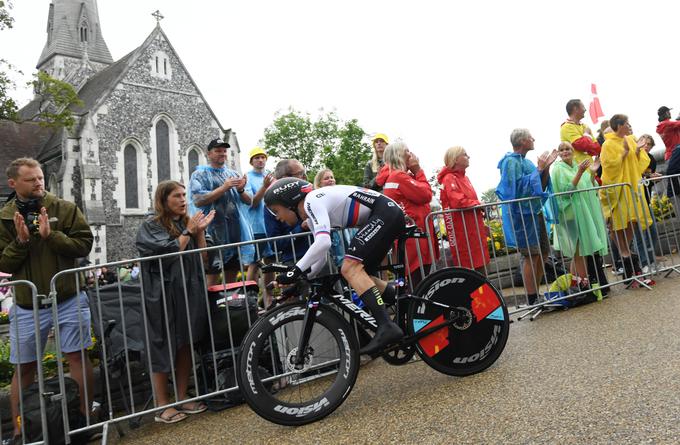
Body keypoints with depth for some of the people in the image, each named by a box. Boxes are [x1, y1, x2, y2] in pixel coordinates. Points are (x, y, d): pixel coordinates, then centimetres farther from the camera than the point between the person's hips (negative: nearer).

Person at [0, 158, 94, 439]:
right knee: (24, 367, 10)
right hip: (26, 305, 2)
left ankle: (87, 417, 20)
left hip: (69, 298, -1)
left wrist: (51, 235, -19)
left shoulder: (65, 209, -2)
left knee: (77, 357, 5)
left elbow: (84, 245, -8)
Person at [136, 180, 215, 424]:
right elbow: (168, 254, -16)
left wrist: (200, 231, -3)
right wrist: (188, 232, -7)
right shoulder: (151, 226, -2)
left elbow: (203, 259, 7)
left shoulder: (187, 223, 12)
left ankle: (182, 399, 21)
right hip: (163, 294, -5)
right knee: (164, 349, 1)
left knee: (185, 346, 9)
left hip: (189, 292, 5)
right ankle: (162, 405, 12)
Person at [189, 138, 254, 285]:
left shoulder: (233, 174, 16)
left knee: (232, 279, 11)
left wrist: (241, 190, -8)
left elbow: (249, 201, 13)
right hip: (214, 233, -5)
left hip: (235, 232, 5)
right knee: (211, 281, -4)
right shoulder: (200, 174, 2)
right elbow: (198, 200, -12)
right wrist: (224, 188, -16)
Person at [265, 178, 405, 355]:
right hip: (390, 216, 10)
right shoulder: (312, 217, 16)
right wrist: (298, 280, 12)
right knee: (358, 274, 11)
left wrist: (296, 270, -23)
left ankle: (387, 327, -27)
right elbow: (320, 259, 20)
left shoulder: (312, 201, -13)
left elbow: (323, 242, -28)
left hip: (386, 212, -10)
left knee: (350, 269, -20)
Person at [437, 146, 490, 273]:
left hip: (473, 229, 9)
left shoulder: (463, 178, 17)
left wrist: (481, 225, 20)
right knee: (468, 266, -5)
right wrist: (479, 205, -12)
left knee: (480, 265, 12)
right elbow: (459, 202, -25)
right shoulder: (449, 179, -12)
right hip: (463, 232, -9)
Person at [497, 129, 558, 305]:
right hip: (523, 214, -9)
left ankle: (536, 294, 22)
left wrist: (546, 167, 5)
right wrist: (539, 169, -15)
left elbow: (541, 186, 17)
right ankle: (532, 299, 0)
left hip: (536, 212, 10)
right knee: (531, 256, -7)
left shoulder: (526, 161, 17)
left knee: (543, 253, 12)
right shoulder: (511, 161, -10)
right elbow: (519, 186, -22)